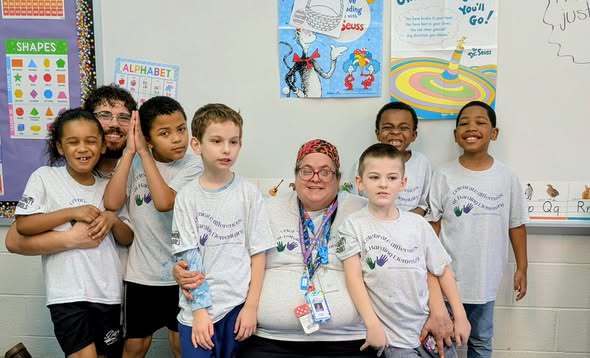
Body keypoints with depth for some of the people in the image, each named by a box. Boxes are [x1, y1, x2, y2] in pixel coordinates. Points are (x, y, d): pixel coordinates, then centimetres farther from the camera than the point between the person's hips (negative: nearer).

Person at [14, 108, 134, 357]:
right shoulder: (44, 177, -2)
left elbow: (128, 239, 9)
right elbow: (22, 225, -8)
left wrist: (113, 219, -10)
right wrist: (71, 212, -15)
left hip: (108, 292, 5)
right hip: (68, 293, -4)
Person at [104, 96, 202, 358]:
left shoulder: (192, 166, -12)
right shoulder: (135, 162, -3)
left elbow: (164, 202, -27)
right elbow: (111, 203, -17)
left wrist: (143, 153, -22)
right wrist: (130, 151, -17)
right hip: (141, 272, 2)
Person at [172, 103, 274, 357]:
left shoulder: (249, 194, -4)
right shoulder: (187, 197, -4)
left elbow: (258, 253, -2)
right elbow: (188, 258, -5)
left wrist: (251, 306, -4)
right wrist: (199, 311, -8)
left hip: (239, 305, 0)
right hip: (197, 308, 0)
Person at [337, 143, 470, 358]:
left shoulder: (418, 224, 0)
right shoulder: (353, 225, -8)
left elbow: (443, 270, 7)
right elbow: (354, 277, -12)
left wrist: (460, 316, 5)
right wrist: (372, 324, -17)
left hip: (432, 327, 3)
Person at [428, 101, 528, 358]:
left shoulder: (506, 177, -3)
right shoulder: (444, 176, -8)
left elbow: (516, 225, 5)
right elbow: (434, 224, -4)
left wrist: (522, 268, 6)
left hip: (485, 277, 2)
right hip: (448, 276, -1)